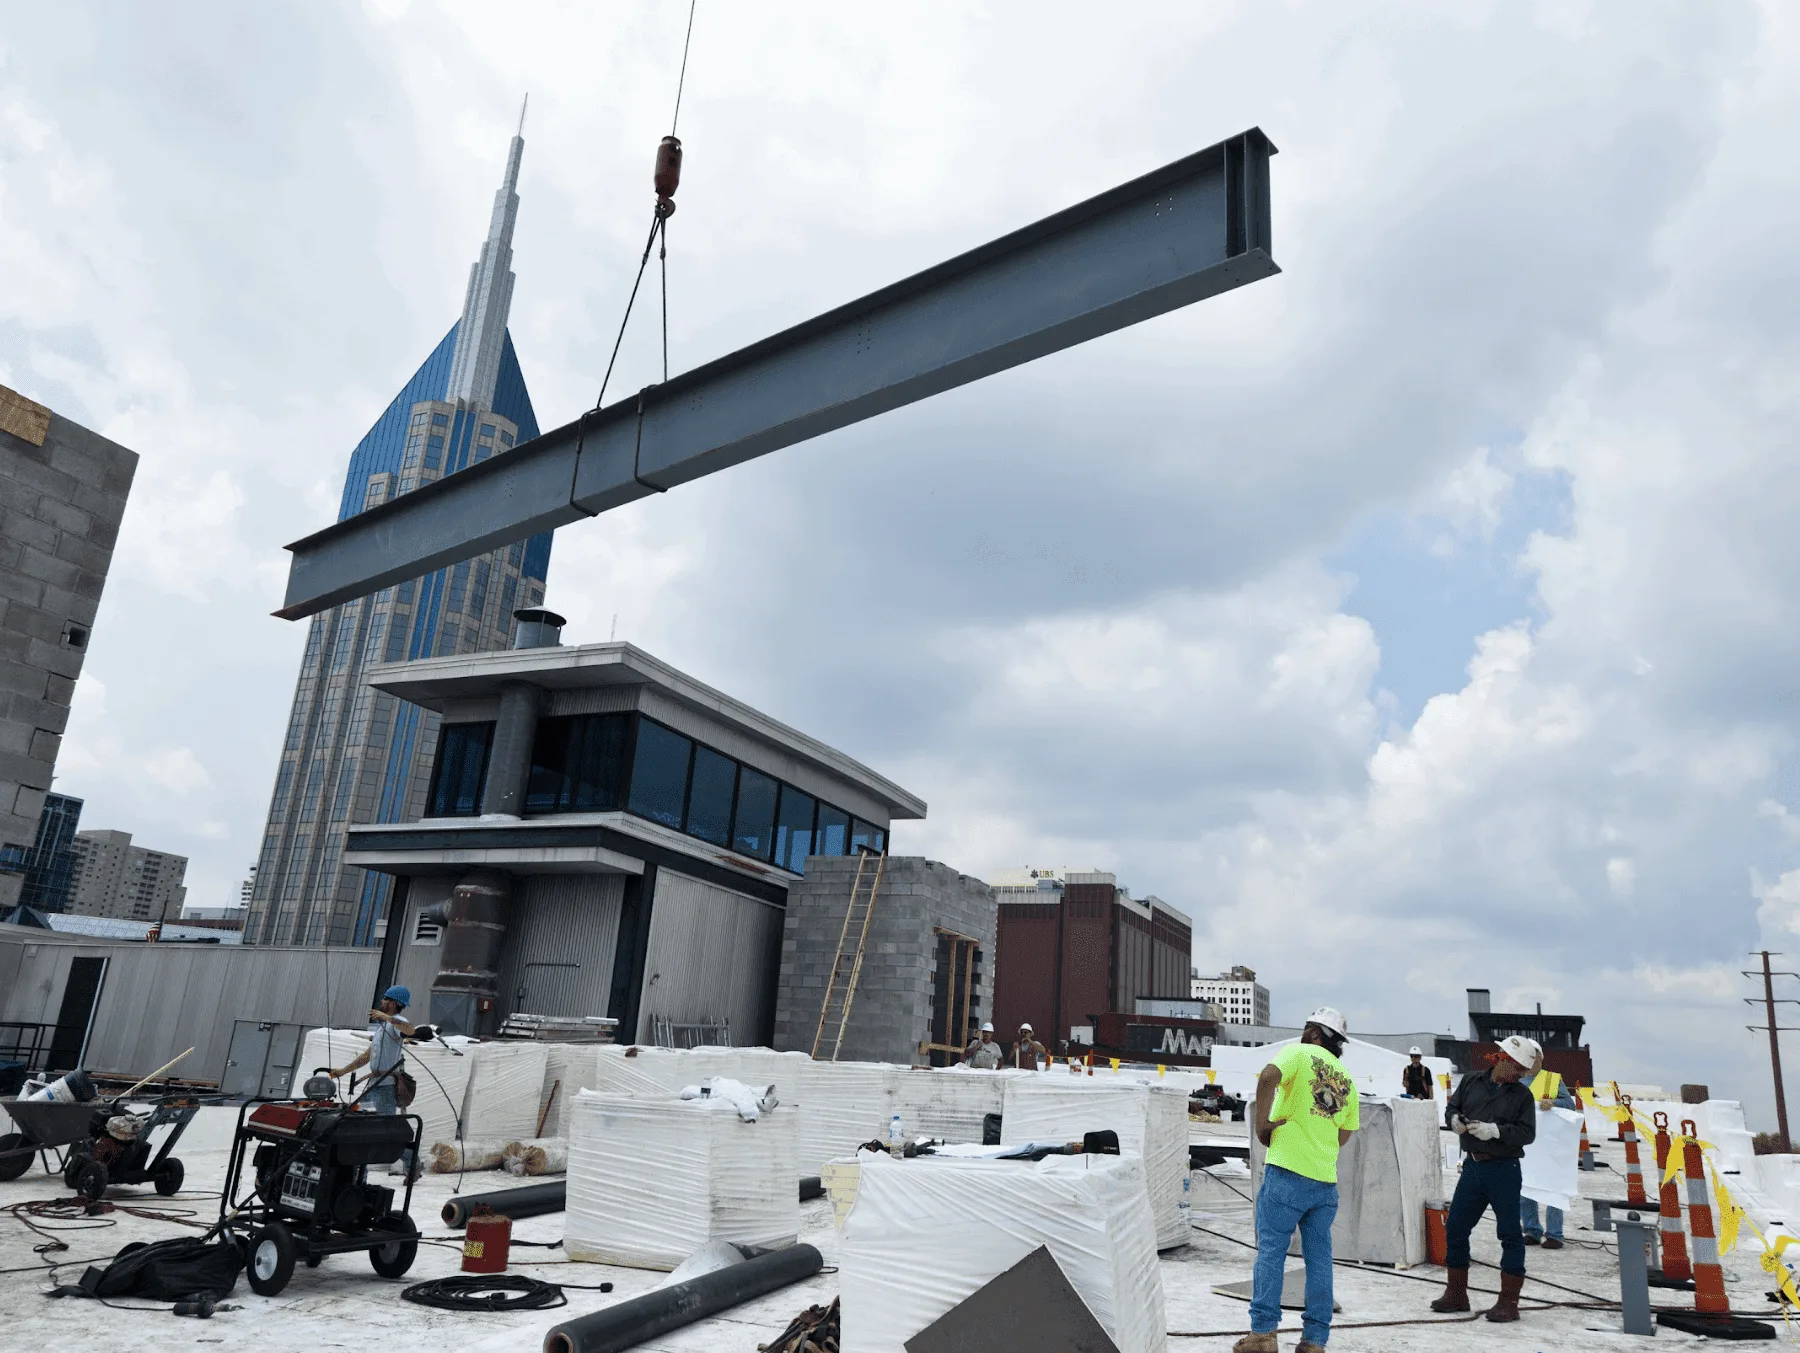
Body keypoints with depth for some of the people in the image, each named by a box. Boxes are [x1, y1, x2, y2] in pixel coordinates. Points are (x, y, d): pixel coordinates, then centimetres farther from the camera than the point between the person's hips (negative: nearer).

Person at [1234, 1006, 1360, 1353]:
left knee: (1271, 1250, 0)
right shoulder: (1347, 1080, 16)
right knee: (1319, 1258, 10)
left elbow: (1268, 1077, -22)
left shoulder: (1299, 1053, -2)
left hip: (1288, 1171, -5)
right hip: (1326, 1180, 6)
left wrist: (1263, 1125, -11)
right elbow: (1343, 1135, 15)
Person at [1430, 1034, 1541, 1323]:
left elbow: (1527, 1133, -9)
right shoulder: (1472, 1081, 7)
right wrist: (1455, 1120, -11)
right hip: (1472, 1166, 4)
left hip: (1504, 1170, -4)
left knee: (1510, 1234, -1)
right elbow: (1451, 1107, 11)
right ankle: (1456, 1294, 23)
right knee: (1456, 1227, 9)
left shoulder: (1522, 1095, -2)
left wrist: (1496, 1131, -22)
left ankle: (1508, 1303, 10)